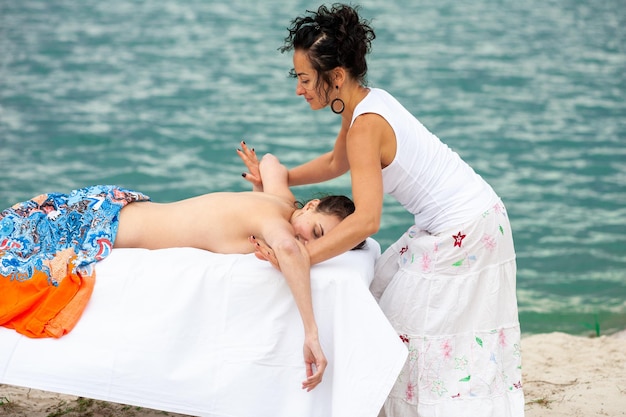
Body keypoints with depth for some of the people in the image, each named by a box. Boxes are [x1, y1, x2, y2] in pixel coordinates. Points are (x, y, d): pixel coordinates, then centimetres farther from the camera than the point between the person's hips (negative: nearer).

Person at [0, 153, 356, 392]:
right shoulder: (277, 218, -29)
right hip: (104, 223, -7)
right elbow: (287, 248, -54)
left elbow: (270, 161, 19)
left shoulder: (280, 196, -5)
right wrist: (312, 333, -53)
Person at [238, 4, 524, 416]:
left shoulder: (366, 125, -24)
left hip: (464, 232, -10)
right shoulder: (367, 101, 4)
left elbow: (367, 219, -34)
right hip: (455, 222, 10)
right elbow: (336, 162, 25)